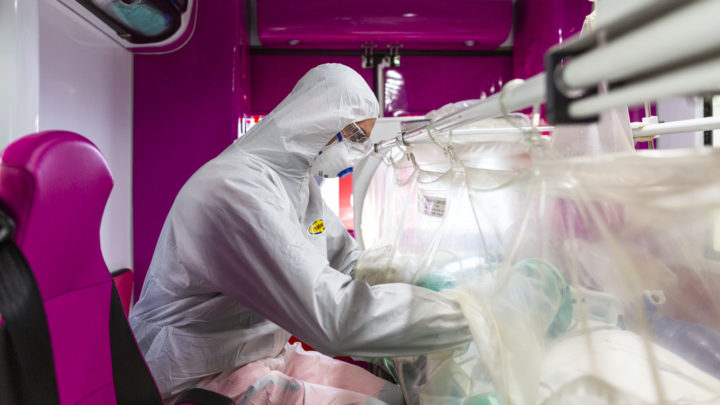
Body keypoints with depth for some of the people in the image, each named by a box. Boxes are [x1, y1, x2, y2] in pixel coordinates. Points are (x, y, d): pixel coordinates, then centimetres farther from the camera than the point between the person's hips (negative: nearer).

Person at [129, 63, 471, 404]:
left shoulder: (300, 181, 2)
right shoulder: (236, 189, -30)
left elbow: (349, 261, 7)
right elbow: (333, 313, -35)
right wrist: (469, 312, -28)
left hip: (269, 353, 8)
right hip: (206, 377, -8)